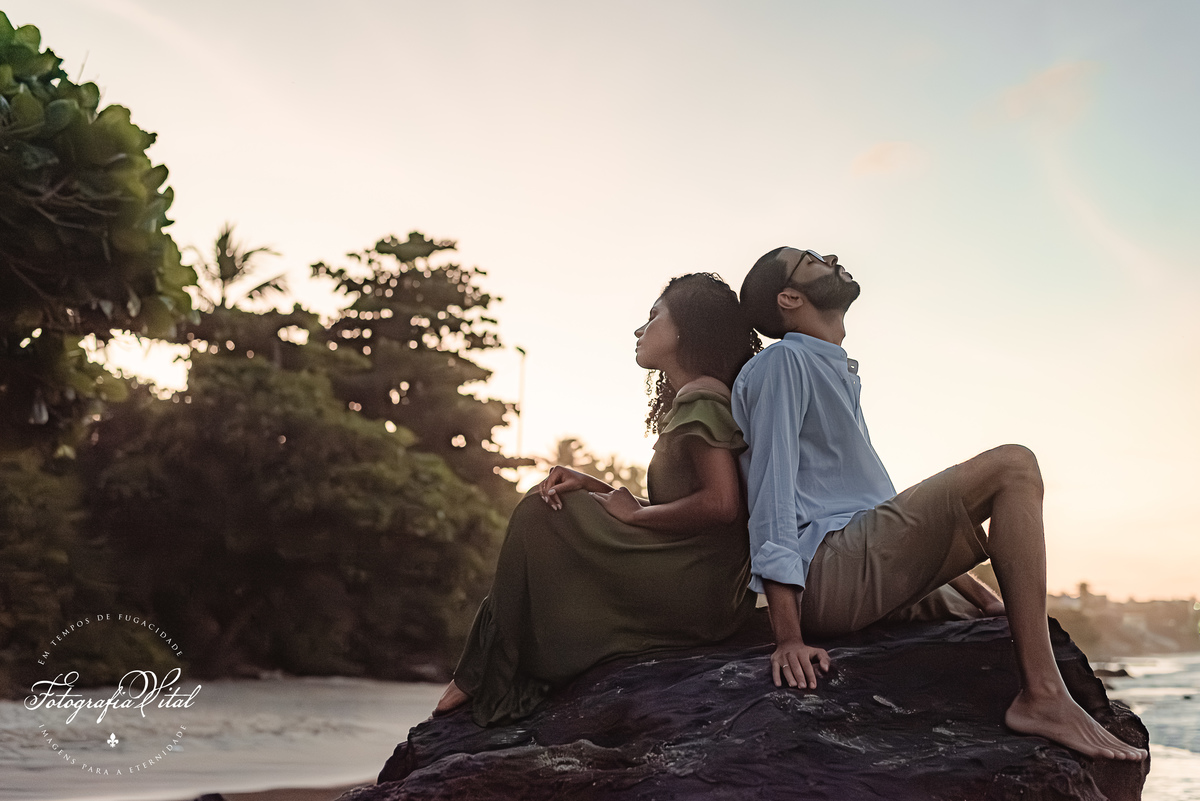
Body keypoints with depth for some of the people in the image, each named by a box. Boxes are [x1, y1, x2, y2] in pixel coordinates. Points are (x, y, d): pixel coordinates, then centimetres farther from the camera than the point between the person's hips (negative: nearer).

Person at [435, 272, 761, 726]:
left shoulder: (700, 397, -10)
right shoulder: (686, 402, 21)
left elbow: (721, 503, -23)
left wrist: (634, 514, -10)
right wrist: (593, 488, 3)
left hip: (701, 589, -10)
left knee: (539, 517, -5)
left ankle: (491, 683, 6)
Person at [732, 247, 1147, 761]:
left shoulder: (839, 375, 27)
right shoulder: (782, 362, -4)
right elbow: (772, 488, -15)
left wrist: (983, 599, 29)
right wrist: (788, 636, -24)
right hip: (823, 571, -11)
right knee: (1013, 466, -16)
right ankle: (1042, 695, -24)